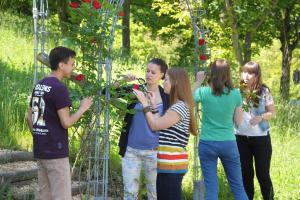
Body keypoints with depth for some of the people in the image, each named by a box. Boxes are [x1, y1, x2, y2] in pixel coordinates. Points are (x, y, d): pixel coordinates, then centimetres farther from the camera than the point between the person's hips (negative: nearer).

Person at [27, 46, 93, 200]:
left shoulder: (38, 86, 10)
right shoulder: (59, 88, -15)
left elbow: (30, 118, 15)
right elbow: (66, 122, -17)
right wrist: (83, 108, -3)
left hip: (40, 150, 9)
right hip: (56, 151, -9)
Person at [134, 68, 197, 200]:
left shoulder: (180, 106, -14)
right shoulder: (177, 106, 18)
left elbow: (155, 126, -12)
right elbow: (160, 126, 12)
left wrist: (145, 103, -4)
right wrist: (154, 106, 14)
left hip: (171, 164, -10)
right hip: (168, 163, 10)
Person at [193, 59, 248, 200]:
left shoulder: (204, 92, -8)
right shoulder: (235, 94, -5)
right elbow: (238, 122, 4)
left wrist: (198, 82, 14)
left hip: (207, 144, -1)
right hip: (229, 144, 1)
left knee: (211, 188, 5)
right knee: (238, 187, 11)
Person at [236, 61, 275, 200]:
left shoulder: (264, 91, -5)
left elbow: (272, 113, 0)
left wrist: (261, 117, -18)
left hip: (261, 138, -2)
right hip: (241, 138, 2)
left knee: (262, 174, 0)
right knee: (246, 174, 8)